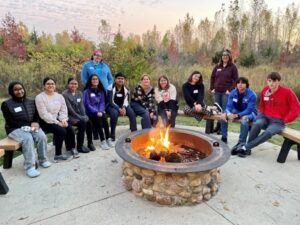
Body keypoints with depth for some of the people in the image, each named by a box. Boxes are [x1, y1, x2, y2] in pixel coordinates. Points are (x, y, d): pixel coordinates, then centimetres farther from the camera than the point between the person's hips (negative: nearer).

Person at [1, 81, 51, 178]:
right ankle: (30, 167, -30)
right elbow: (10, 122, -7)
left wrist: (35, 123, -11)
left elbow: (37, 115, 13)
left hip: (31, 126, 4)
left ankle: (43, 160, -7)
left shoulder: (31, 101, 9)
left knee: (42, 136, -27)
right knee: (27, 138, -35)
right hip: (15, 129, -3)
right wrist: (27, 125, -18)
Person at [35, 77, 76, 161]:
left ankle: (71, 148, 1)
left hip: (58, 120, 5)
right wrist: (57, 123, -21)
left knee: (70, 128, -21)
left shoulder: (59, 96, 10)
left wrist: (63, 120, -13)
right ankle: (58, 155, -14)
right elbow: (44, 115, -16)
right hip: (46, 122, -5)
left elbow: (64, 110, 7)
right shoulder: (40, 97, -8)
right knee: (61, 131, -28)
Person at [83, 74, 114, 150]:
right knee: (98, 118, -32)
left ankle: (108, 139, -25)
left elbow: (102, 102, 10)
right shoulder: (87, 91, 0)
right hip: (91, 112, -3)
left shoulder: (101, 91, 15)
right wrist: (96, 112, -18)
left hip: (100, 111, 4)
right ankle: (103, 141, -32)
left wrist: (100, 111, -10)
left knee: (104, 117, -28)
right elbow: (87, 104, -7)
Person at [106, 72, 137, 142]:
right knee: (114, 113, -37)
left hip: (122, 106, 5)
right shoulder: (111, 88, -13)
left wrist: (123, 108, -20)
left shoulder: (125, 89, 4)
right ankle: (112, 135, -25)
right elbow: (111, 102, -16)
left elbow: (126, 100, 1)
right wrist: (119, 109, -26)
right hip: (111, 106, -4)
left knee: (132, 113, -21)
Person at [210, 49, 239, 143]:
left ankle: (224, 135, -6)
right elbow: (212, 77, 17)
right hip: (217, 92, 4)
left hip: (226, 93, -4)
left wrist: (230, 90, -11)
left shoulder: (233, 67, 2)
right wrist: (212, 88, 6)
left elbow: (236, 80, -1)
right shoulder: (217, 66, 13)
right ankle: (219, 128, 20)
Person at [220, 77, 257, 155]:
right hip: (237, 111, 5)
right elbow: (229, 106, -14)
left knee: (244, 118, -39)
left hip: (250, 113, -4)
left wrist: (237, 115, -40)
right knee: (223, 115, -19)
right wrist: (227, 113, -37)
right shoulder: (232, 93, -8)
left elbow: (249, 110, -26)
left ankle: (241, 143, -29)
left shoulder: (251, 95, -21)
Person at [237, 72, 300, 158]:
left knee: (268, 132, -34)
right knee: (256, 124, -32)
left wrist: (284, 120, -8)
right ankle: (247, 149, -22)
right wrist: (261, 114, 8)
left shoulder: (287, 92, -12)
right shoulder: (265, 89, 1)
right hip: (265, 117, 3)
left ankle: (245, 147, -27)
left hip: (278, 121, -3)